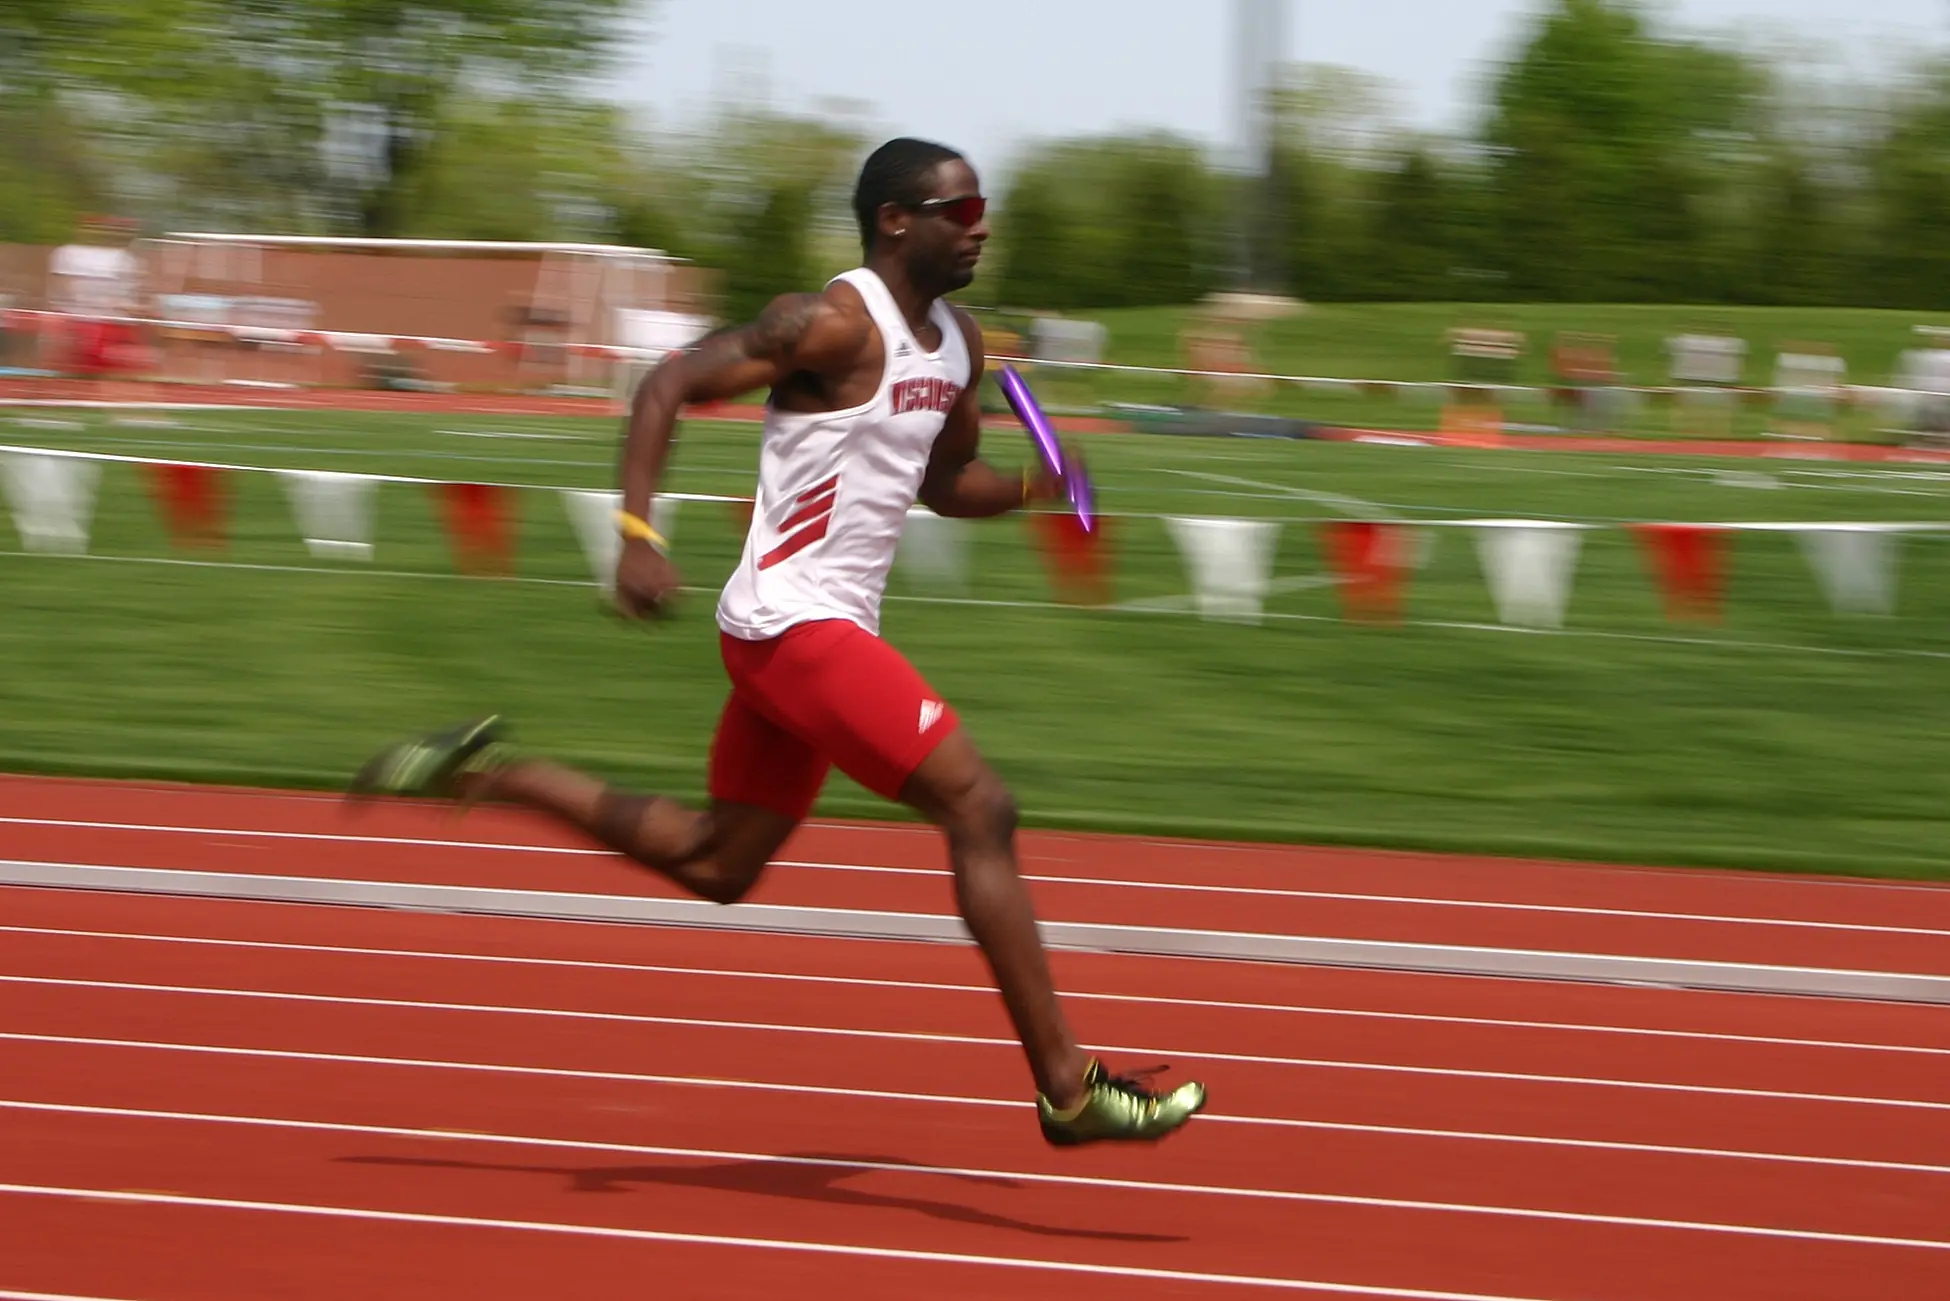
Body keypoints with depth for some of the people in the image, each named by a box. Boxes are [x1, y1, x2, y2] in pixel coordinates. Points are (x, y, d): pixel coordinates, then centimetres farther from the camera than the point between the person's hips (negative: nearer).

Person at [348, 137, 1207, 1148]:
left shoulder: (960, 344, 12)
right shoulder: (835, 325, -15)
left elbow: (944, 483, 26)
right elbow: (666, 387, -17)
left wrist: (1035, 486, 5)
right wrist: (639, 536, -28)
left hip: (824, 628, 10)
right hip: (794, 620, -10)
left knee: (718, 865, 18)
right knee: (980, 810, -14)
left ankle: (485, 773, 24)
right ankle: (1066, 1085, -12)